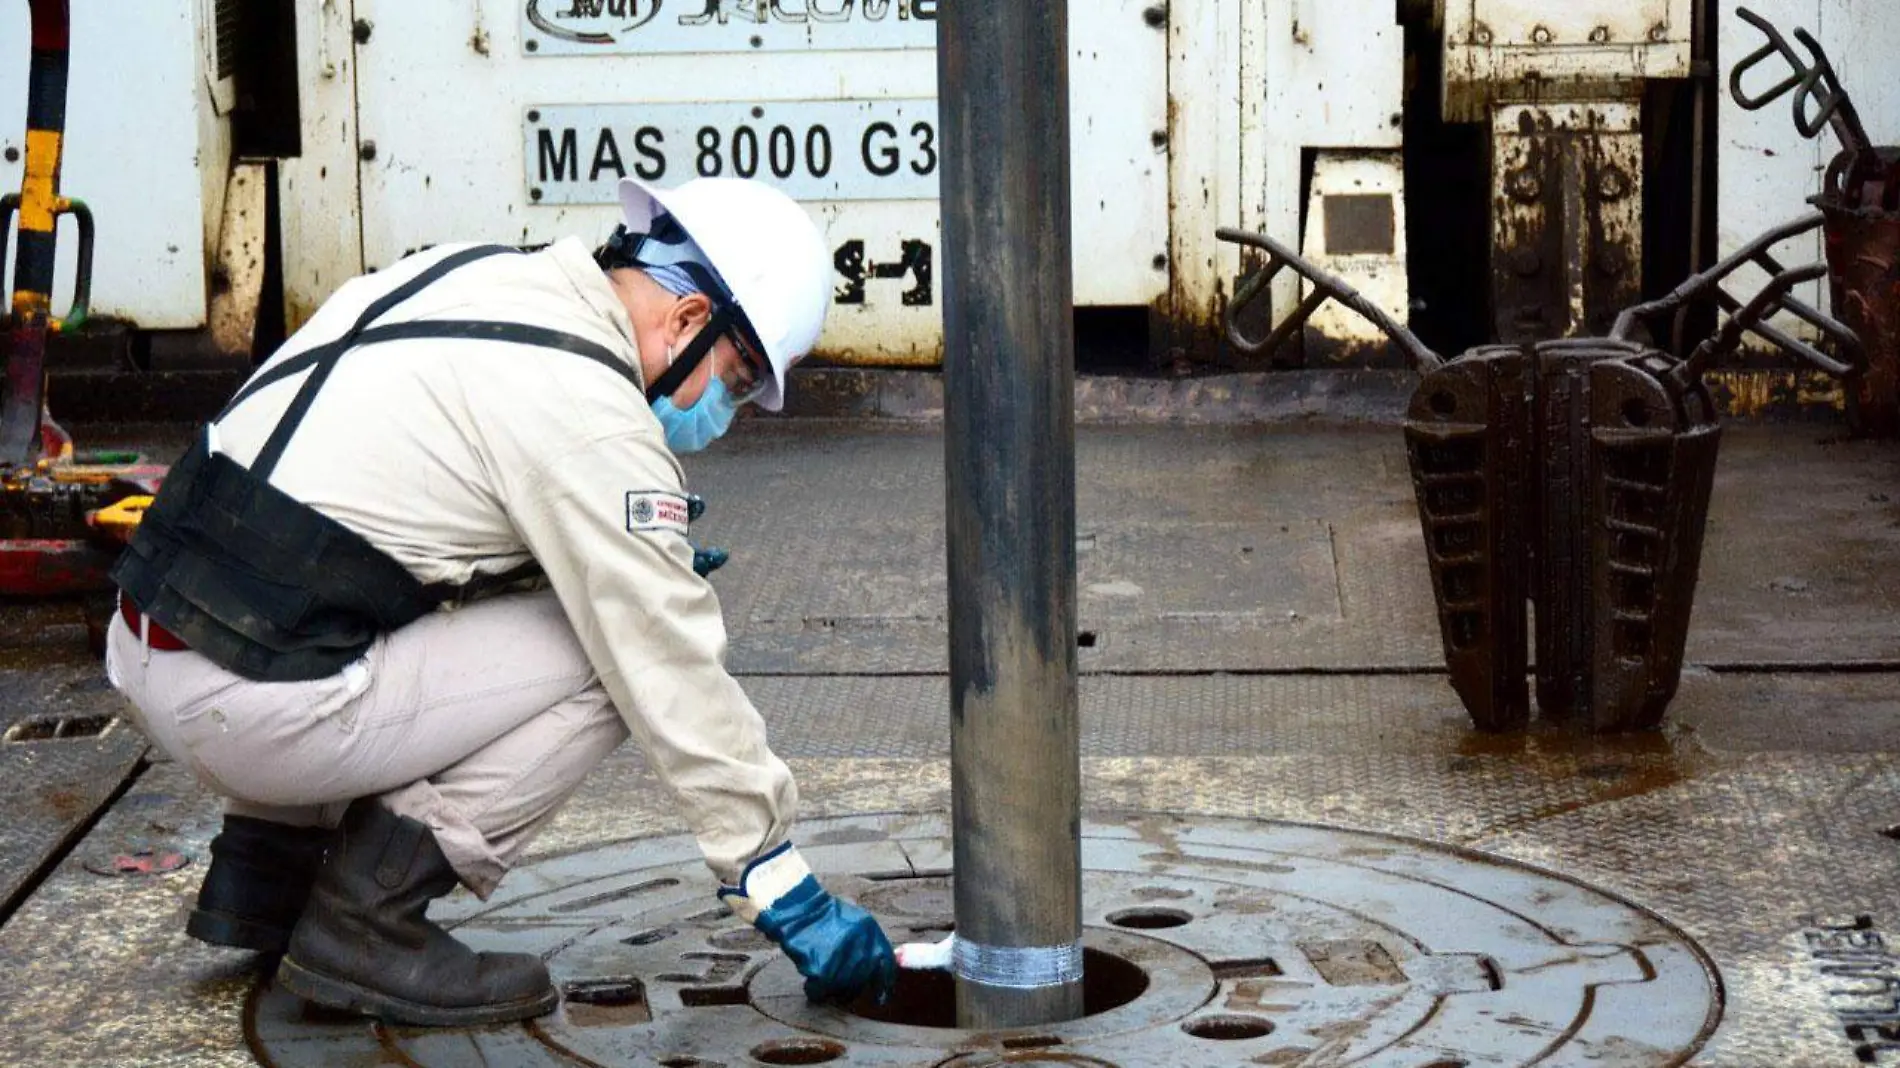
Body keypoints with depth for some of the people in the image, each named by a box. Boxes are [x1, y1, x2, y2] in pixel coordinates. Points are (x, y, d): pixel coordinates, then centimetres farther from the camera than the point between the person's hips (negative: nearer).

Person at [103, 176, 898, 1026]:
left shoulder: (467, 274, 14)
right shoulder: (590, 416, -12)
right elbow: (676, 682, -10)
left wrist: (650, 559, 20)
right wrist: (787, 896, -2)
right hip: (247, 707, -9)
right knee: (611, 657, -4)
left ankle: (266, 864, 22)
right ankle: (367, 922, -5)